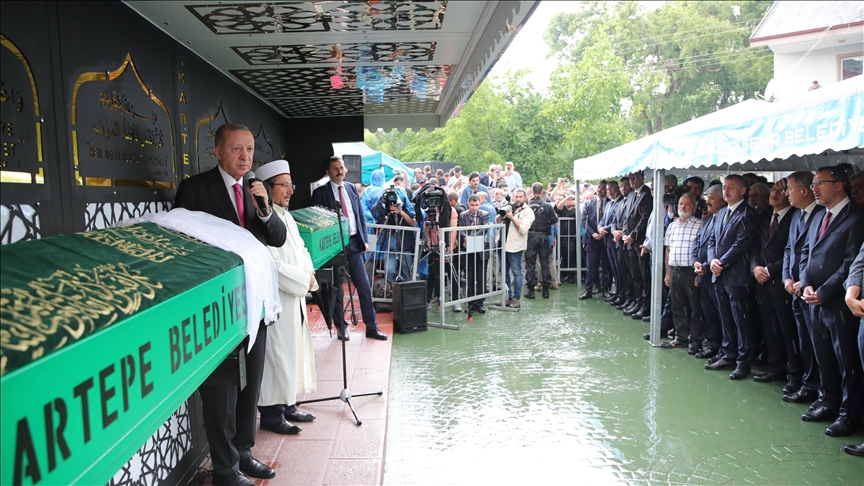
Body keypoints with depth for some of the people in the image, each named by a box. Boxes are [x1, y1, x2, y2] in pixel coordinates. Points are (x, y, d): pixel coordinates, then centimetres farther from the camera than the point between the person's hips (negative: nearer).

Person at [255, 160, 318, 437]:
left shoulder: (285, 215, 13)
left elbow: (301, 249, 19)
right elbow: (271, 265, -23)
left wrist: (308, 273, 0)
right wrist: (303, 280, -14)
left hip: (294, 300, 10)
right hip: (276, 302, -10)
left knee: (294, 351, 16)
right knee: (277, 354, -1)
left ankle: (287, 405, 30)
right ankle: (272, 413, 13)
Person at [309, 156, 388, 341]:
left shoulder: (352, 188, 11)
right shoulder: (320, 193, -3)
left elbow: (360, 215, 14)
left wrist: (364, 240, 7)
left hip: (353, 243, 4)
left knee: (364, 287, 5)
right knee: (337, 289, 7)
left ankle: (371, 327, 14)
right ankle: (340, 327, 22)